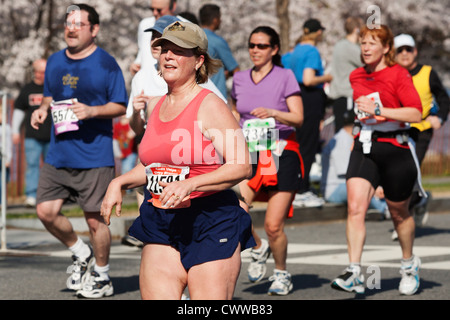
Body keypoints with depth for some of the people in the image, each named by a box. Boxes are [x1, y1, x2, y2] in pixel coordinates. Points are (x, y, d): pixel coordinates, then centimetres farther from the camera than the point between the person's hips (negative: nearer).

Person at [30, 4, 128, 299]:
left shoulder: (106, 64, -5)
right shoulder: (55, 62, 11)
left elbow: (121, 106, -4)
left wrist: (91, 111, -20)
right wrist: (43, 109, 2)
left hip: (94, 157, -6)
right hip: (58, 155, 6)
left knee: (95, 219, 0)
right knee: (46, 211, 0)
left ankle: (102, 277, 18)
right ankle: (81, 254, 25)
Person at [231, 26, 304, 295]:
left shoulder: (285, 76, -2)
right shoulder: (240, 79, 10)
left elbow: (298, 118, -10)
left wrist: (273, 113, -27)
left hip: (282, 154, -3)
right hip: (249, 155, 3)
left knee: (273, 226, -6)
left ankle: (282, 273, 20)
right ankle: (258, 248, 11)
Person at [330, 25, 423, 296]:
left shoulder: (398, 74, -8)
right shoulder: (356, 77, 10)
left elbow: (416, 113, -18)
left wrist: (379, 110, -22)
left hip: (395, 149, -4)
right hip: (364, 147, 4)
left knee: (399, 212, 11)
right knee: (355, 207, -16)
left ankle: (410, 264, 36)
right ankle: (355, 274, -21)